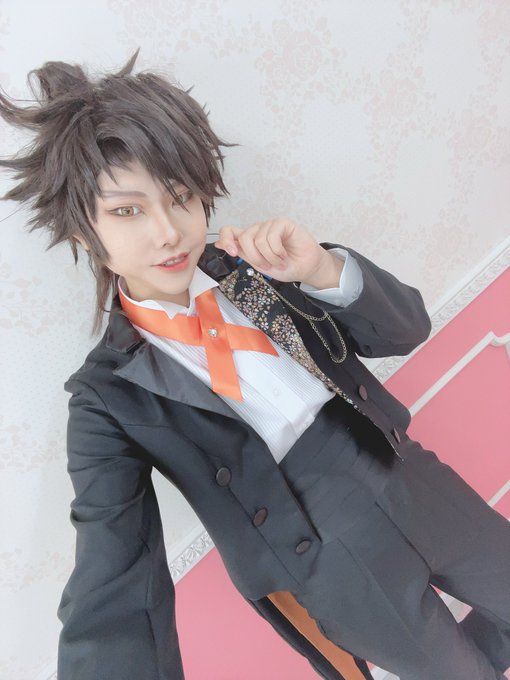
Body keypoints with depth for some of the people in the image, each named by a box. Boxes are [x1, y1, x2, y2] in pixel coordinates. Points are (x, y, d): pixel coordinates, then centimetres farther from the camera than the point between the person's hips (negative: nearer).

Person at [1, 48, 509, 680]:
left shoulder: (250, 268, -6)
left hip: (412, 481, 4)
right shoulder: (108, 396, -15)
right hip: (337, 567, -3)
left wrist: (323, 270, -25)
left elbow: (406, 329, -6)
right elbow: (113, 594, -19)